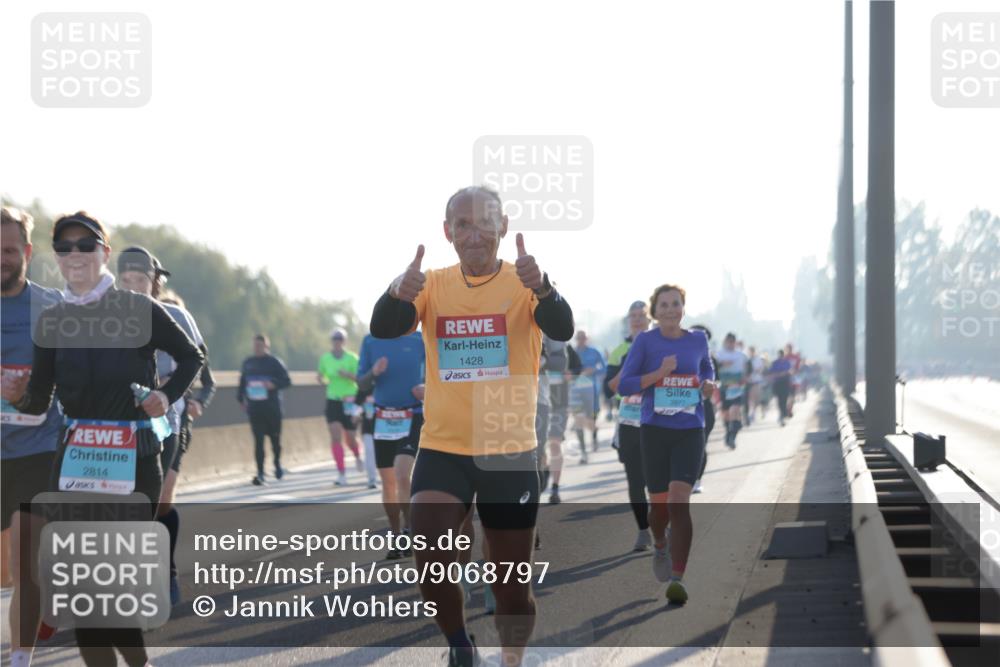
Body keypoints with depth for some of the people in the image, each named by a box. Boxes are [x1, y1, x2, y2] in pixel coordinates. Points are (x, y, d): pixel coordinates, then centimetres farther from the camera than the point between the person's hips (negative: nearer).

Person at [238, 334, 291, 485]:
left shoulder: (275, 362, -1)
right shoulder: (247, 363, 11)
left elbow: (287, 381, -2)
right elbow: (242, 382, 21)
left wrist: (274, 384, -20)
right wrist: (241, 399, 11)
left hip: (272, 407, -2)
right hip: (254, 407, 2)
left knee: (275, 437, 9)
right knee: (258, 440, -7)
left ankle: (277, 464, 36)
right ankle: (260, 473, -10)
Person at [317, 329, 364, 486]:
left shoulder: (352, 358, -5)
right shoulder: (325, 358, 3)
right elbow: (320, 377, 15)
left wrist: (348, 375, -28)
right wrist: (322, 379, -7)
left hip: (349, 401, -1)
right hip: (333, 401, 1)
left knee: (350, 438, 8)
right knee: (335, 437, -11)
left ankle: (357, 457, 43)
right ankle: (341, 474, -11)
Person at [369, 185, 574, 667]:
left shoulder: (524, 284, -6)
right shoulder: (433, 285, 1)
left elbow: (562, 330, -25)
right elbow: (382, 330, -15)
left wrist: (540, 287, -47)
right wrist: (397, 294, -38)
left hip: (510, 452, -1)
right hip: (442, 450, 1)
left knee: (512, 586, 6)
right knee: (431, 563, -17)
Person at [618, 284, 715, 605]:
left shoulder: (697, 340, 7)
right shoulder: (645, 341, -1)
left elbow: (707, 369, 27)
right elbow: (624, 385, -4)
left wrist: (708, 385, 4)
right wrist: (659, 373, -17)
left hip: (690, 431, 0)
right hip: (655, 430, 0)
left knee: (679, 499, -16)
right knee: (659, 502, 8)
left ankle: (677, 578, -19)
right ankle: (660, 545, 44)